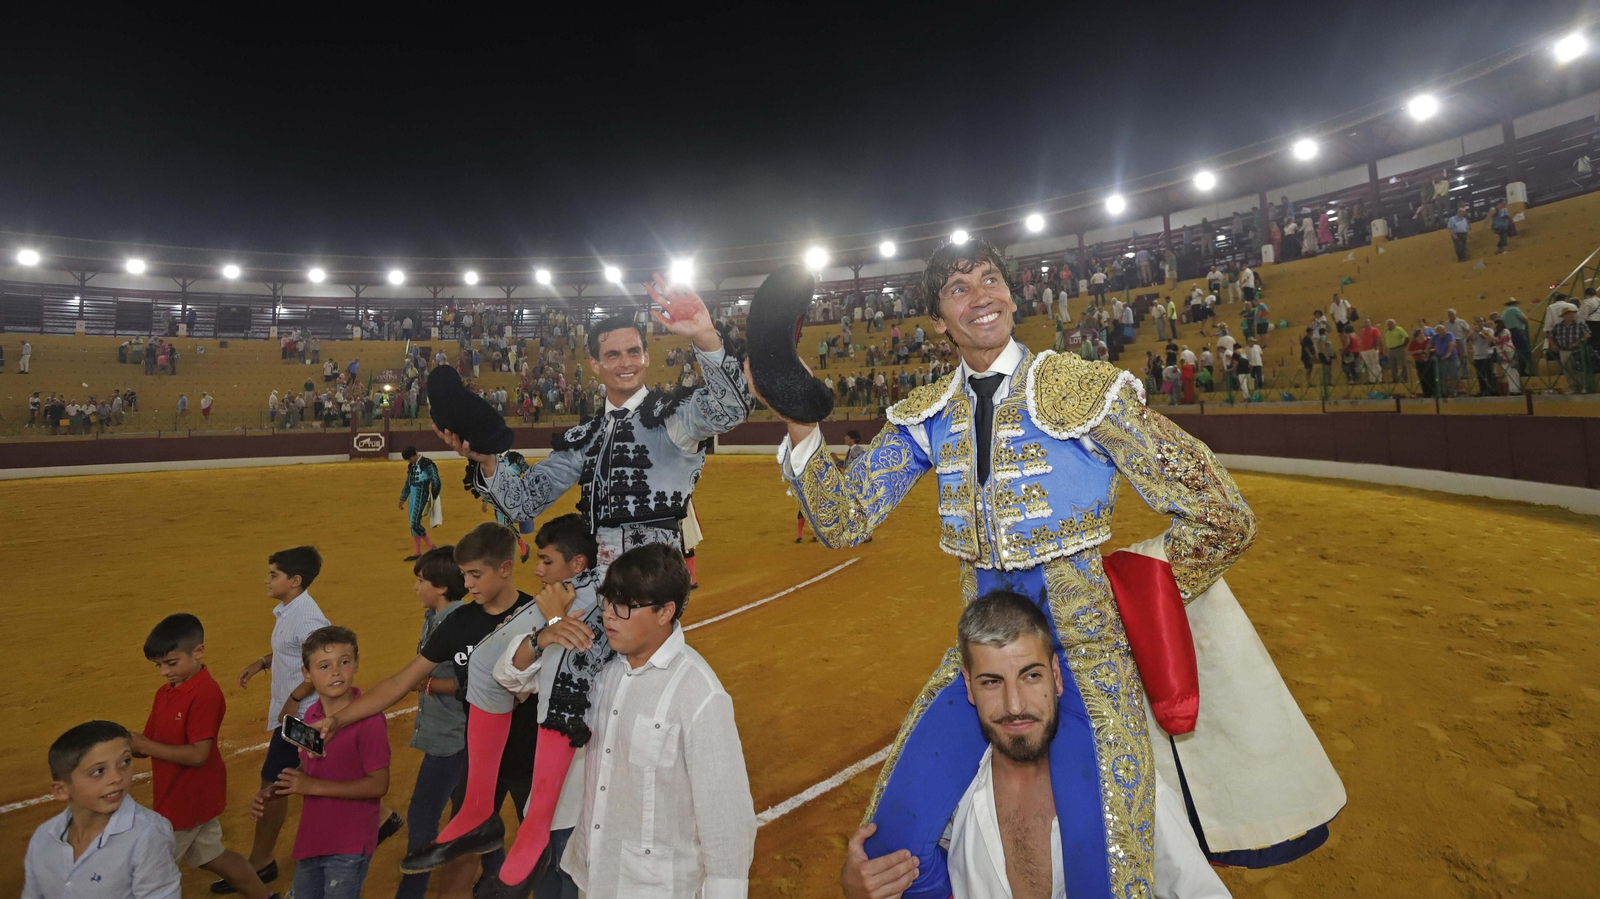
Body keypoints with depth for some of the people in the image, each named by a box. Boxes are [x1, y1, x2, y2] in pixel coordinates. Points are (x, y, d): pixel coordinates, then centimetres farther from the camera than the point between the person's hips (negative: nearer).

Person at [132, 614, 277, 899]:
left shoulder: (205, 694, -24)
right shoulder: (165, 693, 4)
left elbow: (198, 754, -26)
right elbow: (150, 741, 4)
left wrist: (147, 746, -25)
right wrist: (132, 744, -16)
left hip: (190, 799, -9)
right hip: (175, 795, 9)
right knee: (212, 856, 19)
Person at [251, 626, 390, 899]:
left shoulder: (369, 720, -23)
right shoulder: (311, 716, 0)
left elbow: (378, 784, -22)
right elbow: (308, 769, 14)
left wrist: (315, 786, -21)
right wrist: (273, 793, -2)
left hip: (349, 846, -7)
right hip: (310, 840, 7)